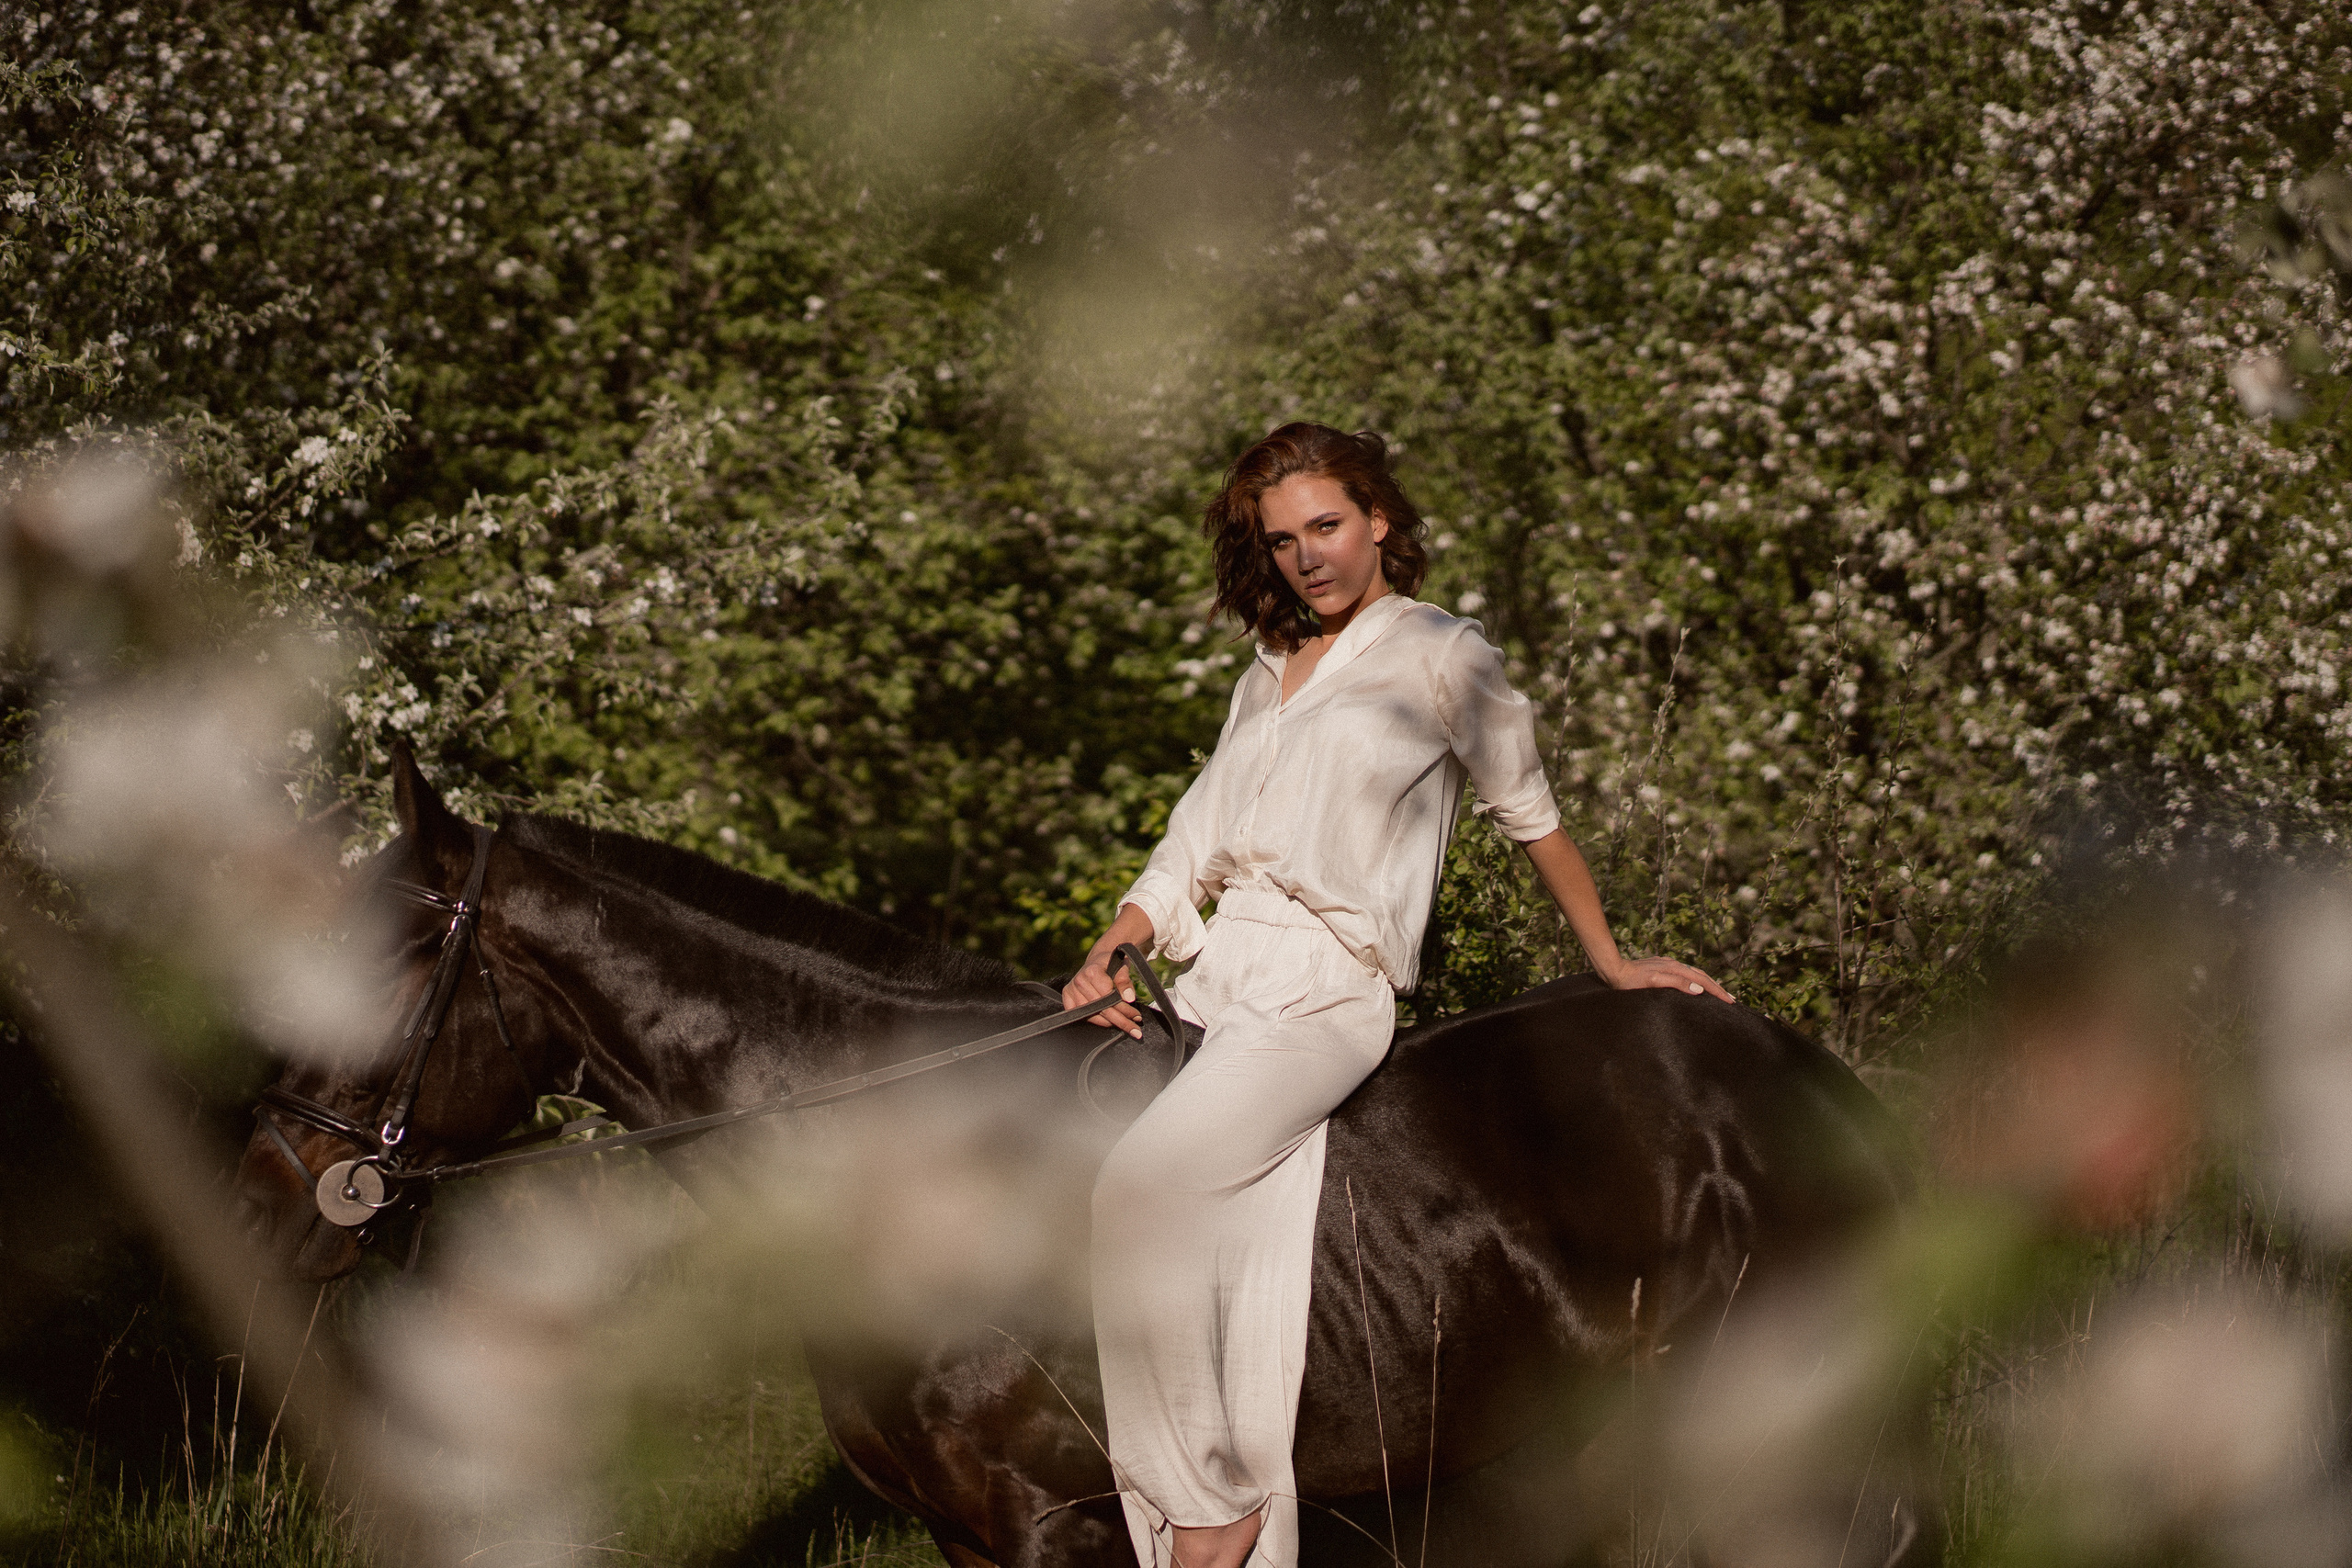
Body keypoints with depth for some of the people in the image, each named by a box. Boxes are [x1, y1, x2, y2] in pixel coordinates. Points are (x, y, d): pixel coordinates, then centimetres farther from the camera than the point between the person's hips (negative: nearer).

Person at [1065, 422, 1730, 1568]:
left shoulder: (1444, 659, 5)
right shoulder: (1270, 677, 24)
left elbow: (1532, 820, 15)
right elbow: (1194, 845, 21)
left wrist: (1611, 963, 23)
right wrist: (1112, 950, 5)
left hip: (1325, 994, -6)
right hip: (1218, 978, 6)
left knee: (1145, 1184, -29)